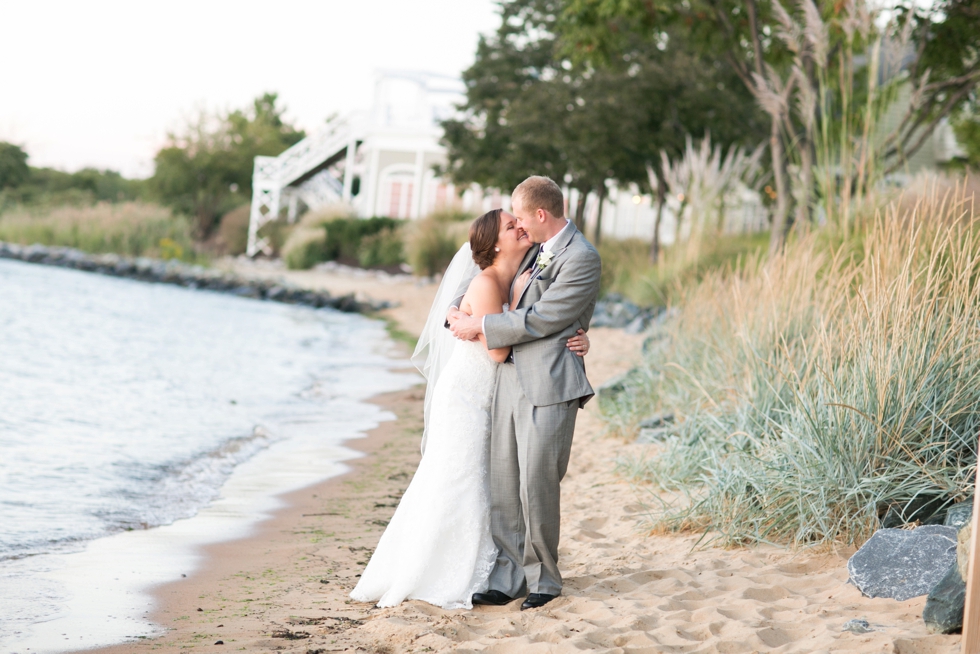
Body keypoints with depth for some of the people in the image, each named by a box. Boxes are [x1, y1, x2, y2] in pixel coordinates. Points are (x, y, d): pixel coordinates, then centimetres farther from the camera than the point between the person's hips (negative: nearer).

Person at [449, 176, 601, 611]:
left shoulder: (581, 258, -11)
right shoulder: (538, 252, 17)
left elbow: (539, 320, -15)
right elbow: (518, 303, 29)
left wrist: (481, 326, -7)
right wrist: (463, 318, 10)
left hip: (548, 386, -8)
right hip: (511, 377, 8)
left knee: (537, 487, -4)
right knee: (503, 485, 6)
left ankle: (544, 579, 12)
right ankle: (508, 578, 12)